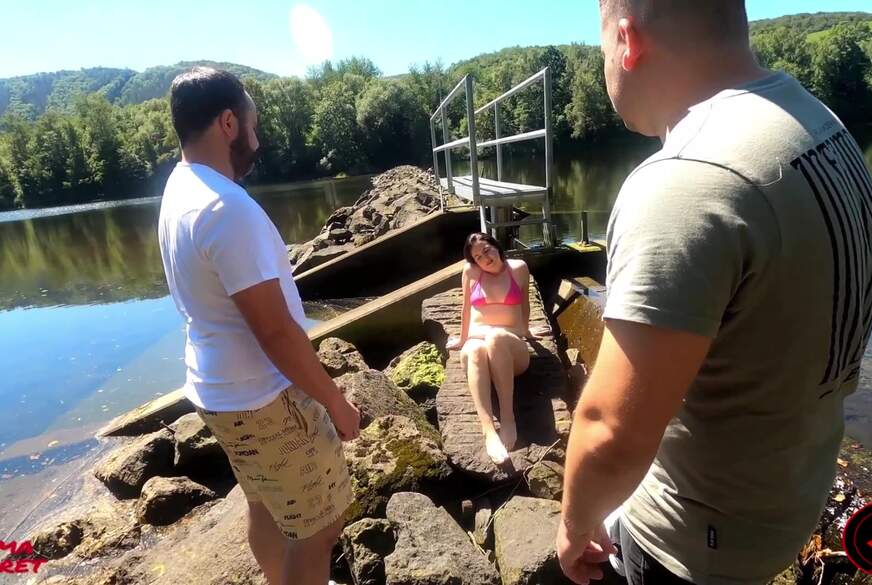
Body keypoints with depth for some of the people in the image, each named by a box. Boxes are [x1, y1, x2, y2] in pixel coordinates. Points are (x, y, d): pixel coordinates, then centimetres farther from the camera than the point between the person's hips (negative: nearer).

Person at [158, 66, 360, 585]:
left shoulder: (180, 188, 5)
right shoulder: (227, 208, -27)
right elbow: (275, 331, -25)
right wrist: (335, 401, -17)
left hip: (223, 388, 10)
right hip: (263, 398, -9)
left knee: (268, 508, 27)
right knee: (319, 526, 9)